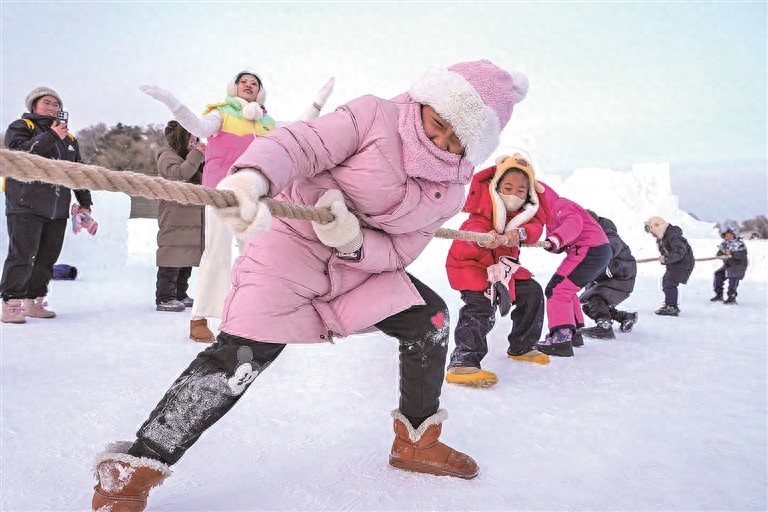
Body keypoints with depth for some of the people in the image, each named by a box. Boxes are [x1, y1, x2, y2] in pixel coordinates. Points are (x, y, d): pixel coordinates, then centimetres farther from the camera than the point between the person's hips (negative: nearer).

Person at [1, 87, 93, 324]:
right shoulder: (20, 127, 5)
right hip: (26, 206, -5)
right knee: (22, 255, -9)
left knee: (48, 257, 6)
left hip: (58, 210, 6)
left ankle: (34, 301, 16)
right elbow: (21, 153, -15)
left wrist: (85, 203, 17)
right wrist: (51, 136, -16)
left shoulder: (69, 138, 21)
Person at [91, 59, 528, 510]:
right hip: (292, 247, -6)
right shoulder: (374, 117, -16)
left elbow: (398, 252, -4)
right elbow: (299, 145, -26)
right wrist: (251, 177, -48)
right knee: (240, 358, -19)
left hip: (366, 264, 6)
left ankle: (418, 441, 19)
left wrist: (353, 240, -26)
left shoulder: (449, 191, 0)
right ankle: (132, 472, -6)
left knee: (429, 318, -2)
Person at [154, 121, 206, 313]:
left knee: (187, 259, 12)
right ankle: (164, 298, -5)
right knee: (172, 257, -9)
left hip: (193, 218, 9)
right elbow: (180, 173, -24)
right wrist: (197, 154, -22)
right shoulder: (167, 156, -5)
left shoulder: (190, 157, 22)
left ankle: (180, 295, 21)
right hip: (174, 219, -9)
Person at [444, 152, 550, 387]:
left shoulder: (528, 211, -2)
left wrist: (520, 233, -44)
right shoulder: (485, 210, -22)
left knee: (532, 292, 8)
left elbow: (536, 227, -20)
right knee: (481, 304, -29)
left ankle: (521, 347, 27)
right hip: (469, 262, -8)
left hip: (503, 265, 8)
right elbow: (473, 229, -39)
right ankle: (462, 363, -34)